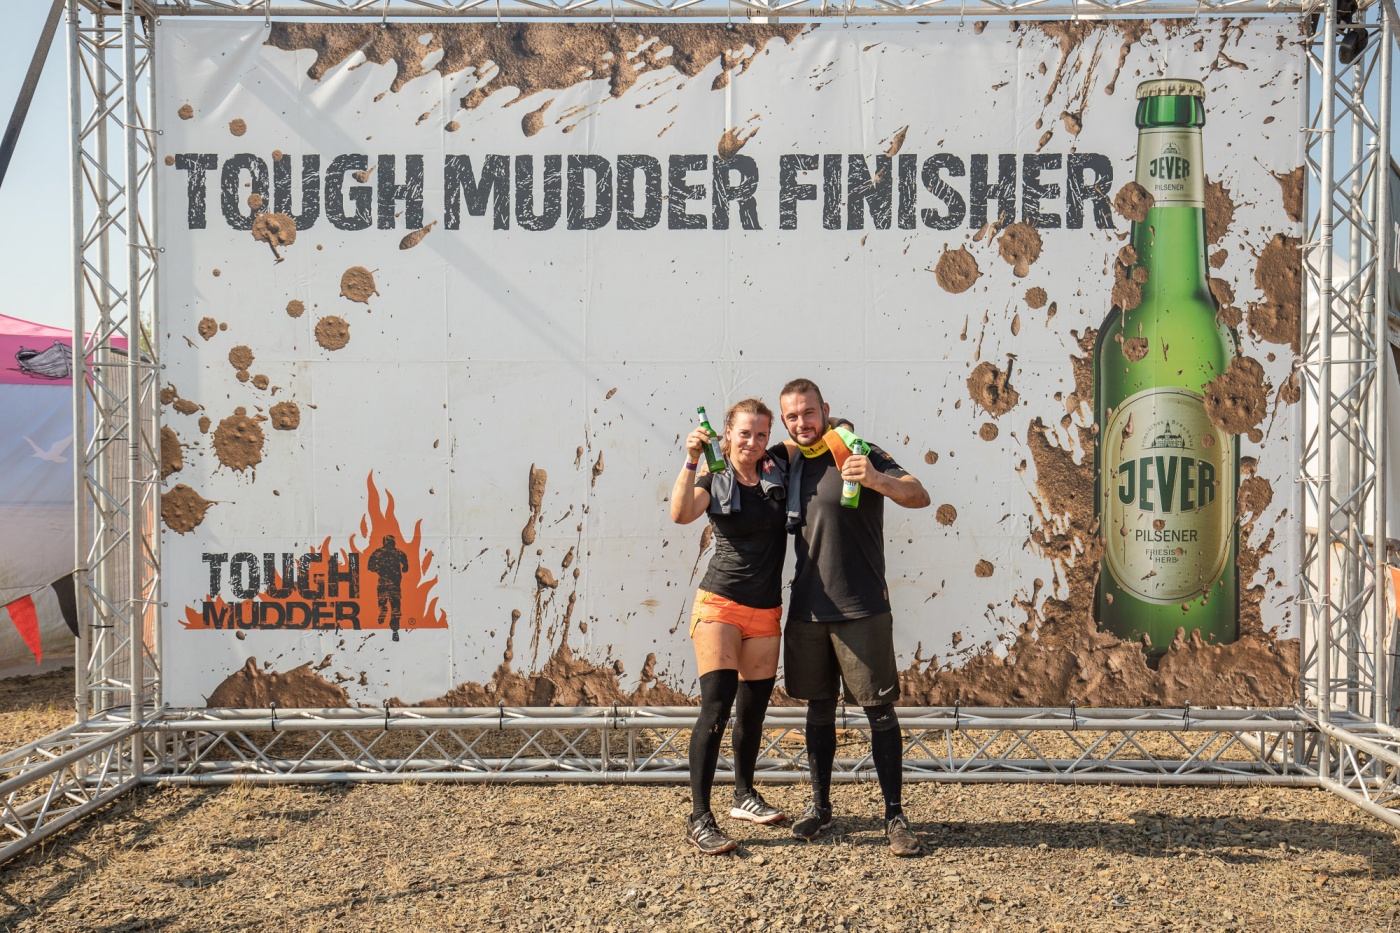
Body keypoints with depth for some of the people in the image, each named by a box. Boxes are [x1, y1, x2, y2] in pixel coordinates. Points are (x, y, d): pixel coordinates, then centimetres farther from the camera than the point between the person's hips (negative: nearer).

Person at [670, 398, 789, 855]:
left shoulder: (779, 475, 6)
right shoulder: (714, 481, -2)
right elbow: (680, 513, -20)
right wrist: (691, 461, -31)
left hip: (766, 611, 4)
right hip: (720, 605, -4)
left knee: (754, 706, 13)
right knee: (716, 704, -13)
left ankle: (744, 796, 33)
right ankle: (699, 818, -11)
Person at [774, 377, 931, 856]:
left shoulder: (858, 454, -7)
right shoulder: (790, 462, 10)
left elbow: (920, 496, -17)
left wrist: (878, 481, -37)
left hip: (861, 610, -5)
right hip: (806, 610, 5)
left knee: (879, 710, -1)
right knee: (819, 709, 14)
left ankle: (895, 816, 6)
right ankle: (820, 804, 25)